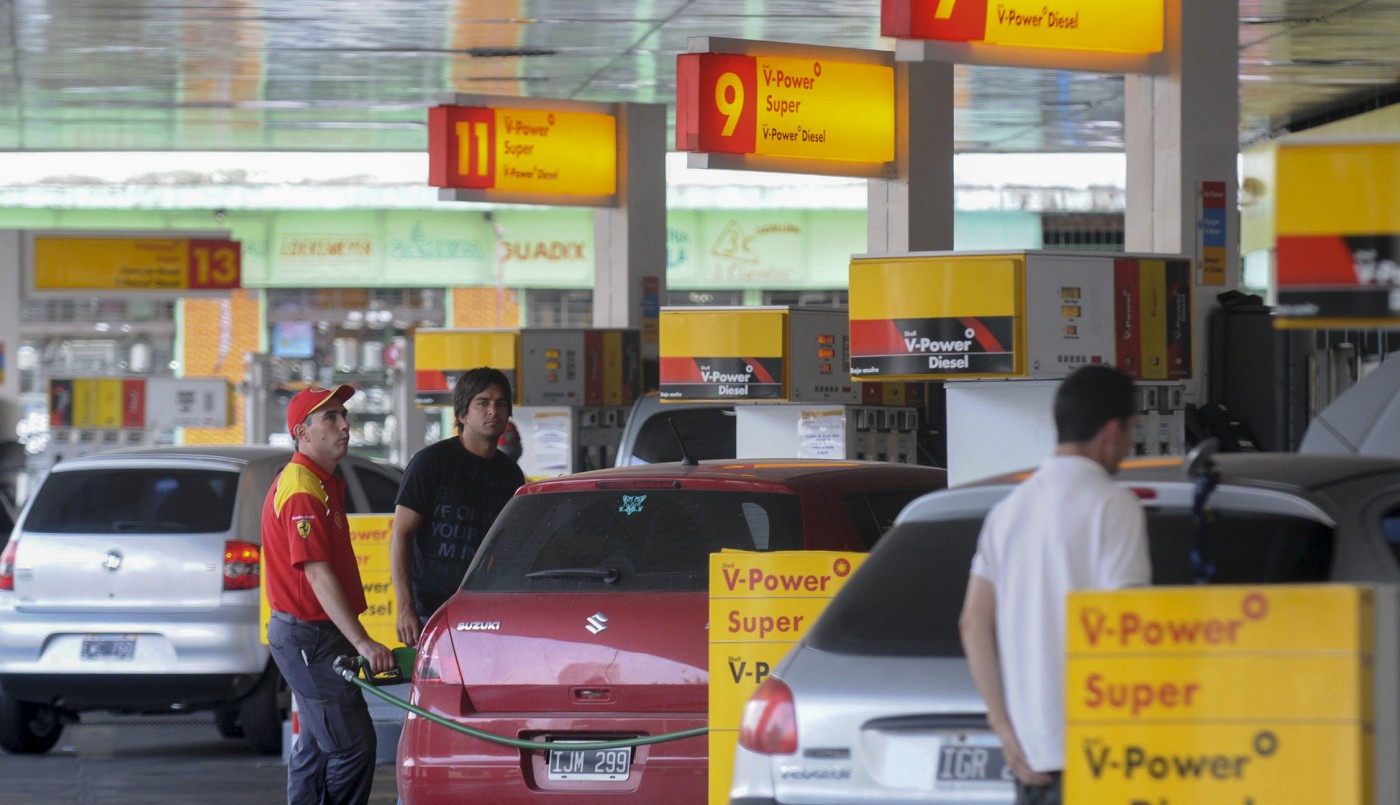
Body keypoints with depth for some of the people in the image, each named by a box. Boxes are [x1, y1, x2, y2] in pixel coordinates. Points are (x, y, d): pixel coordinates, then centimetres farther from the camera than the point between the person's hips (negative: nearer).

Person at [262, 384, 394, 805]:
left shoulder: (326, 484, 14)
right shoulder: (302, 490, -20)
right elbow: (318, 575, -27)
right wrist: (362, 643, -32)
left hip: (315, 635, 11)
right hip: (309, 636, -11)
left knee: (318, 745, 15)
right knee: (354, 745, -10)